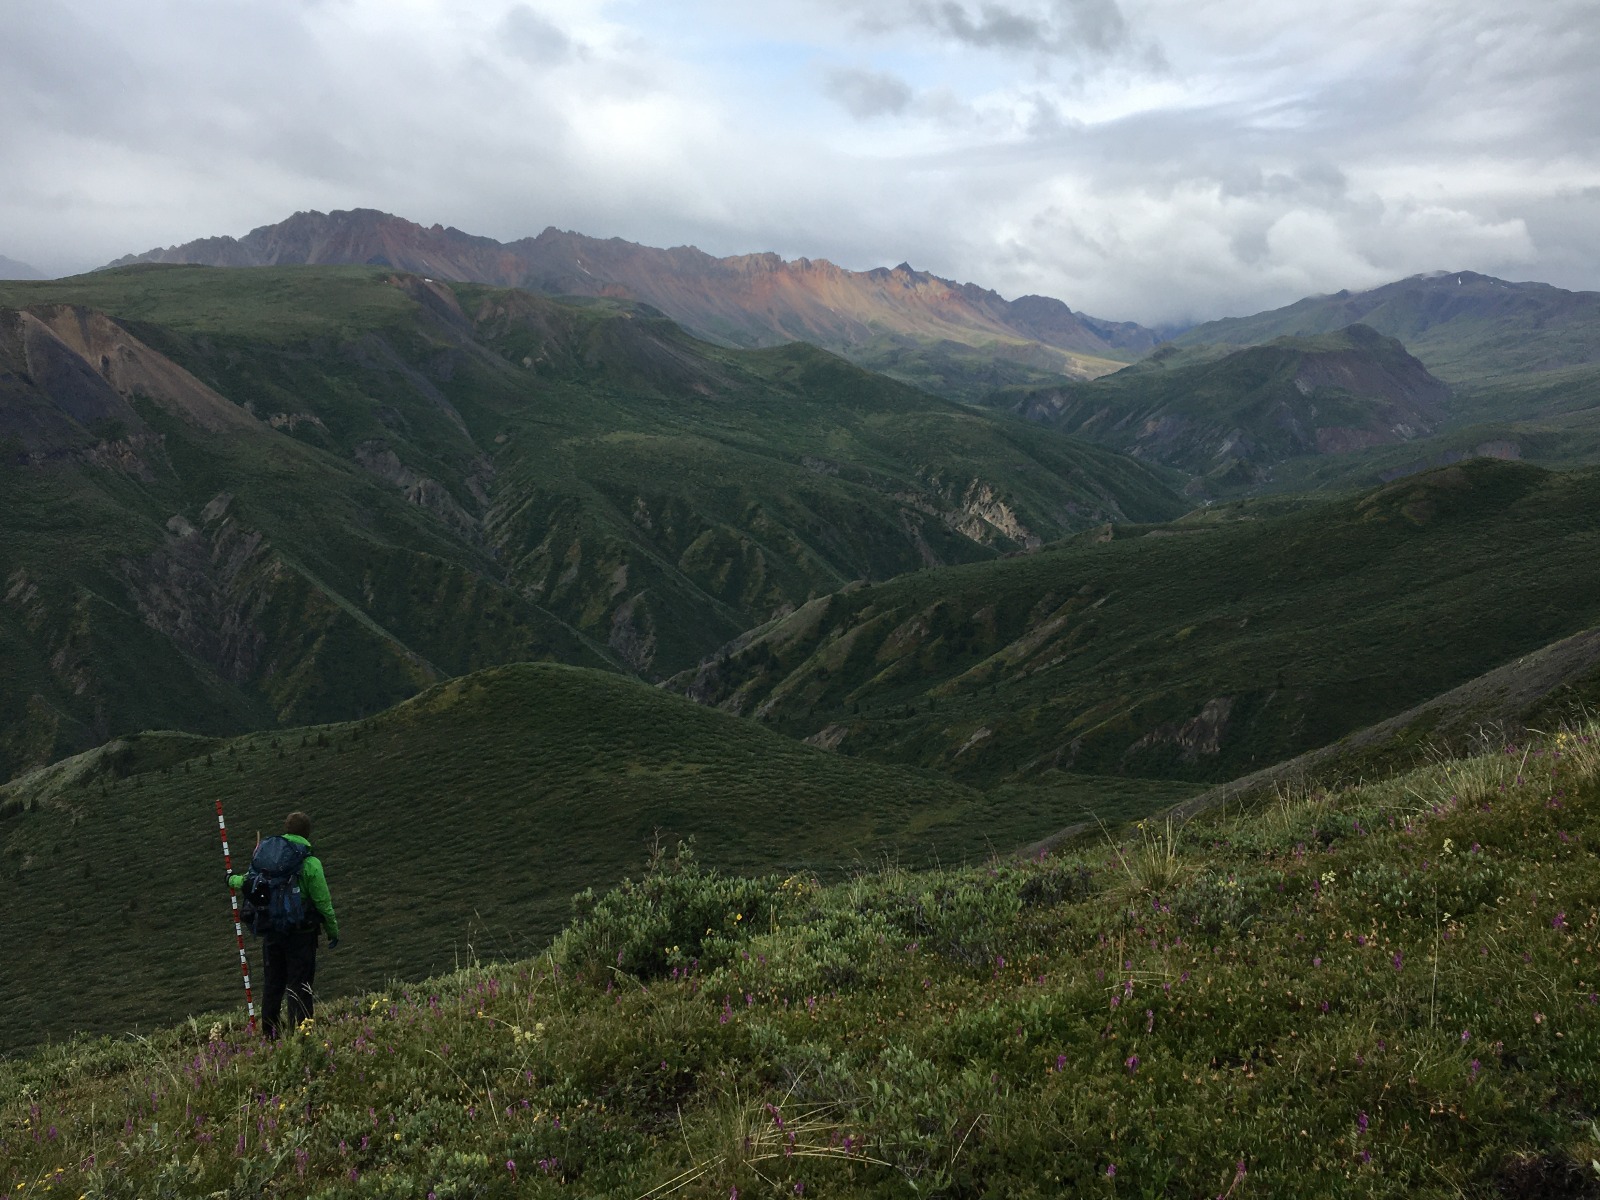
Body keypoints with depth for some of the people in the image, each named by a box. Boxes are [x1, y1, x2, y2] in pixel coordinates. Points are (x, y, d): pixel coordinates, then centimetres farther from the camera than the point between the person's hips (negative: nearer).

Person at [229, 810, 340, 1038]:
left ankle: (269, 1034, 26)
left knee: (272, 984, 18)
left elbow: (250, 881, 16)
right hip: (301, 933, -5)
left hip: (271, 931, 5)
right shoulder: (311, 863, -14)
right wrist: (333, 930, 0)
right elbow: (323, 902, -12)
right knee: (299, 985, 3)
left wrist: (232, 880, 39)